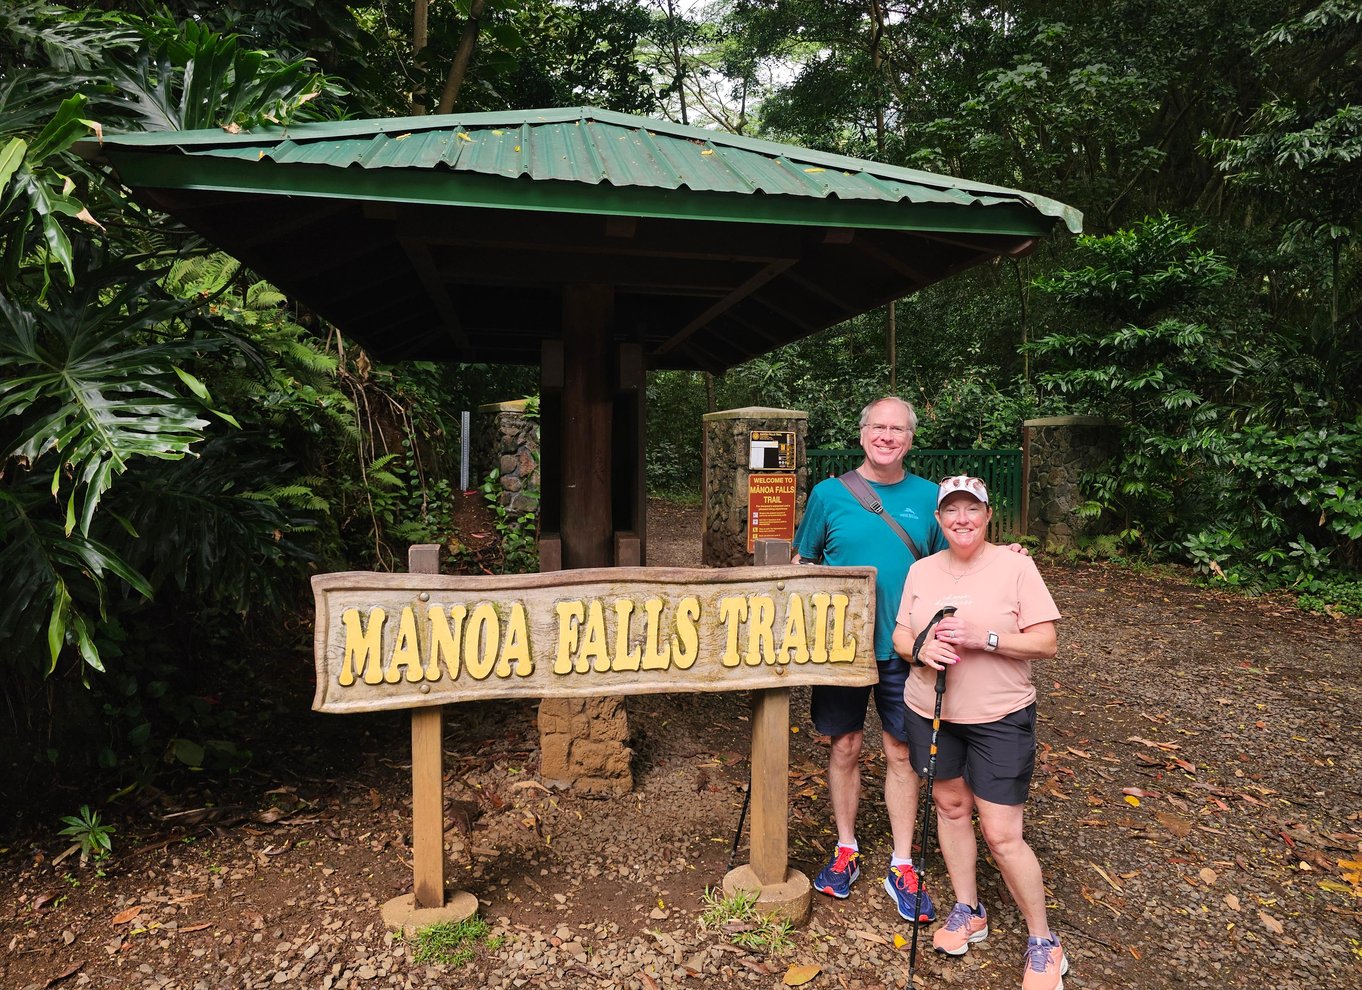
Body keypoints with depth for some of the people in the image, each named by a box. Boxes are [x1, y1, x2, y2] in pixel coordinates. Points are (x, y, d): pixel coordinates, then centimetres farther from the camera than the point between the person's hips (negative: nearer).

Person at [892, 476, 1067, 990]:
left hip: (1000, 717, -4)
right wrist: (921, 648, -14)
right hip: (930, 712, 4)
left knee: (1001, 834, -2)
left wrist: (982, 638, -23)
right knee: (950, 804, 16)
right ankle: (967, 910, 37)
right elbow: (900, 635, 8)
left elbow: (1045, 643, -10)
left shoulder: (1015, 566, -9)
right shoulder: (921, 570, 3)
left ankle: (1044, 945, 19)